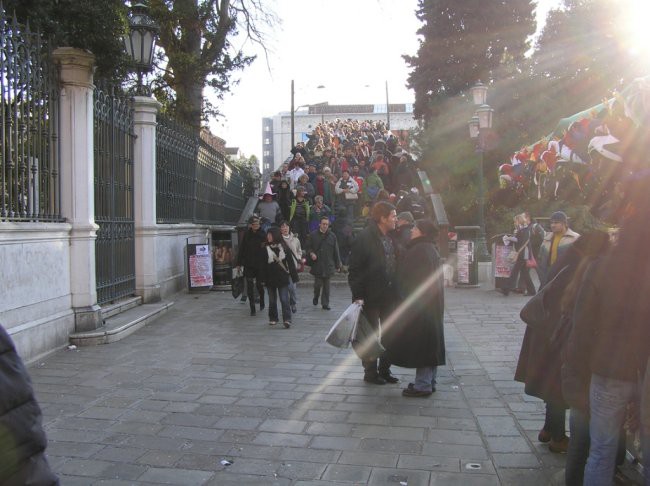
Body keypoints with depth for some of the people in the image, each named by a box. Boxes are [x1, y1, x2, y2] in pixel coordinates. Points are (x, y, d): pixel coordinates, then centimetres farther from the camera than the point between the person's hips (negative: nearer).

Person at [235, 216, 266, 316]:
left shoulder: (263, 235, -4)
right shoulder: (246, 235, 1)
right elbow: (241, 249, 3)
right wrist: (239, 263, 1)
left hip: (260, 264, -1)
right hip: (248, 265, 1)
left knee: (259, 284, 8)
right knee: (250, 286, -1)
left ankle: (262, 301, 36)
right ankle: (252, 308, 7)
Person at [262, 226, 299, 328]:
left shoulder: (284, 247, -3)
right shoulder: (265, 249, 1)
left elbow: (290, 262, 0)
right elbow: (263, 265, 2)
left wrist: (294, 276, -2)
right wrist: (262, 278, -1)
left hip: (283, 278, -2)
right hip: (270, 278, 3)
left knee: (284, 299, -8)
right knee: (272, 300, 12)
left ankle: (287, 319, -10)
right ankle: (273, 318, 24)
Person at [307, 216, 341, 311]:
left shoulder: (332, 236, 6)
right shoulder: (313, 235, 2)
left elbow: (336, 252, 8)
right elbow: (308, 248, 8)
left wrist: (338, 265, 8)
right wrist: (311, 253, -15)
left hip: (328, 266, 2)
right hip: (317, 265, -2)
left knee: (326, 285, 5)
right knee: (318, 284, -1)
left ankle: (325, 303, 14)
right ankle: (316, 297, 29)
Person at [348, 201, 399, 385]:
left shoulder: (392, 238, 8)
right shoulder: (365, 237, -14)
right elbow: (355, 269, -15)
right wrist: (358, 296, -20)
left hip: (389, 296, 7)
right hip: (371, 297, -7)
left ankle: (384, 370, 27)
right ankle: (370, 372, 19)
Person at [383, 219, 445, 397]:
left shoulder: (420, 250, -18)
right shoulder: (430, 249, 13)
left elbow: (413, 279, -21)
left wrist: (407, 304, -17)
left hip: (419, 305, -10)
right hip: (432, 306, 10)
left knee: (420, 342, -5)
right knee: (429, 342, 14)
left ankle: (422, 385, 1)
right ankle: (429, 382, 23)